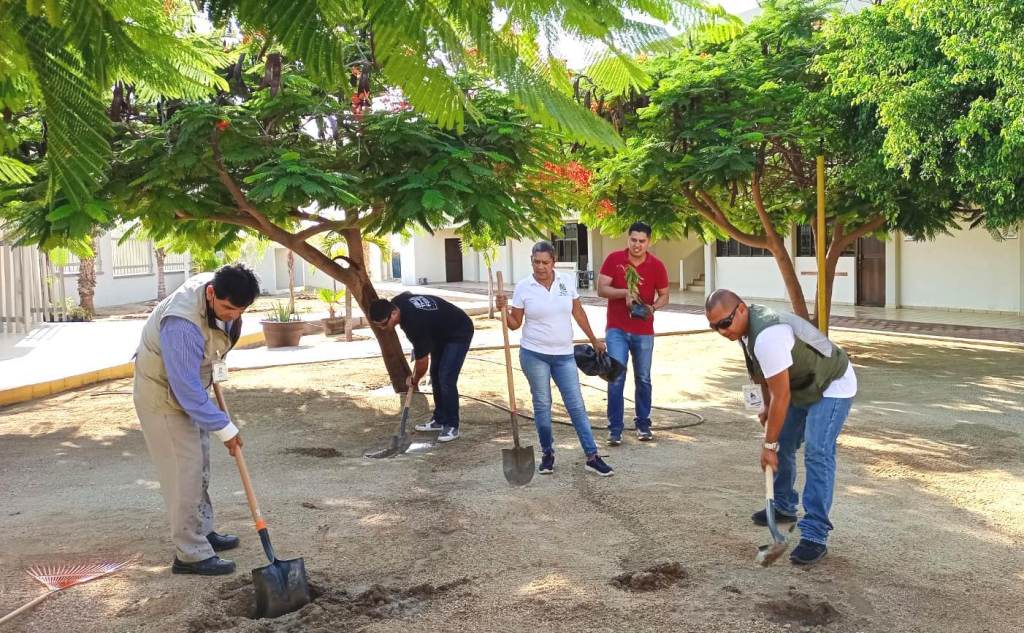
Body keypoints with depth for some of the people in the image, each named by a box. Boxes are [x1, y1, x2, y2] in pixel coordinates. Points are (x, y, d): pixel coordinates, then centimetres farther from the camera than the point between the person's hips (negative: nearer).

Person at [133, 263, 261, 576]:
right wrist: (225, 429, -27)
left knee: (199, 465, 17)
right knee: (183, 471, -9)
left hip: (189, 384, 9)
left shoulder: (221, 291, -12)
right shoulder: (182, 324, -38)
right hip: (163, 392, -9)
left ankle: (202, 532, 31)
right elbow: (187, 389, -34)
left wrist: (215, 364, 16)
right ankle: (191, 555, -2)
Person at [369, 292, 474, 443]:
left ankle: (452, 426, -7)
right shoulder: (397, 302, -13)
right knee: (435, 374, 8)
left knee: (446, 378, -16)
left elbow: (422, 362, -23)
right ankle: (439, 420, 17)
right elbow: (408, 294, 15)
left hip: (459, 333, -10)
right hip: (441, 330, 10)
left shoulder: (414, 323, -36)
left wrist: (414, 380, -2)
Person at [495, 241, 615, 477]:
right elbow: (515, 324, 0)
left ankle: (592, 457, 2)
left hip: (564, 355, 2)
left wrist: (594, 340, 17)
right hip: (534, 354, -1)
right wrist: (504, 309, -18)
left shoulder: (567, 281, 1)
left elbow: (578, 313, 12)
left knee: (576, 404, 0)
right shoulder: (523, 288, -5)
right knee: (542, 404, 6)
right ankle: (548, 454, 20)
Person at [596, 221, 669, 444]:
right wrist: (625, 292, -23)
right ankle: (615, 429, -2)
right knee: (616, 378, -8)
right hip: (617, 330, -2)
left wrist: (653, 307, -13)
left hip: (644, 331, 2)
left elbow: (664, 295, 8)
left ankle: (643, 424, 26)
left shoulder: (657, 266, -1)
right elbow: (601, 289, -7)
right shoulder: (614, 259, -4)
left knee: (643, 379, 12)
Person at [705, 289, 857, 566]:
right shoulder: (749, 324, -5)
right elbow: (764, 374, 14)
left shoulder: (767, 336, -37)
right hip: (801, 385, 10)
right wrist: (767, 408, 17)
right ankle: (783, 507, 34)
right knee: (783, 445, 15)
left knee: (816, 454, -19)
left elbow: (781, 396, -32)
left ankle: (815, 536, -17)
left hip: (832, 386, -10)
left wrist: (768, 445, -25)